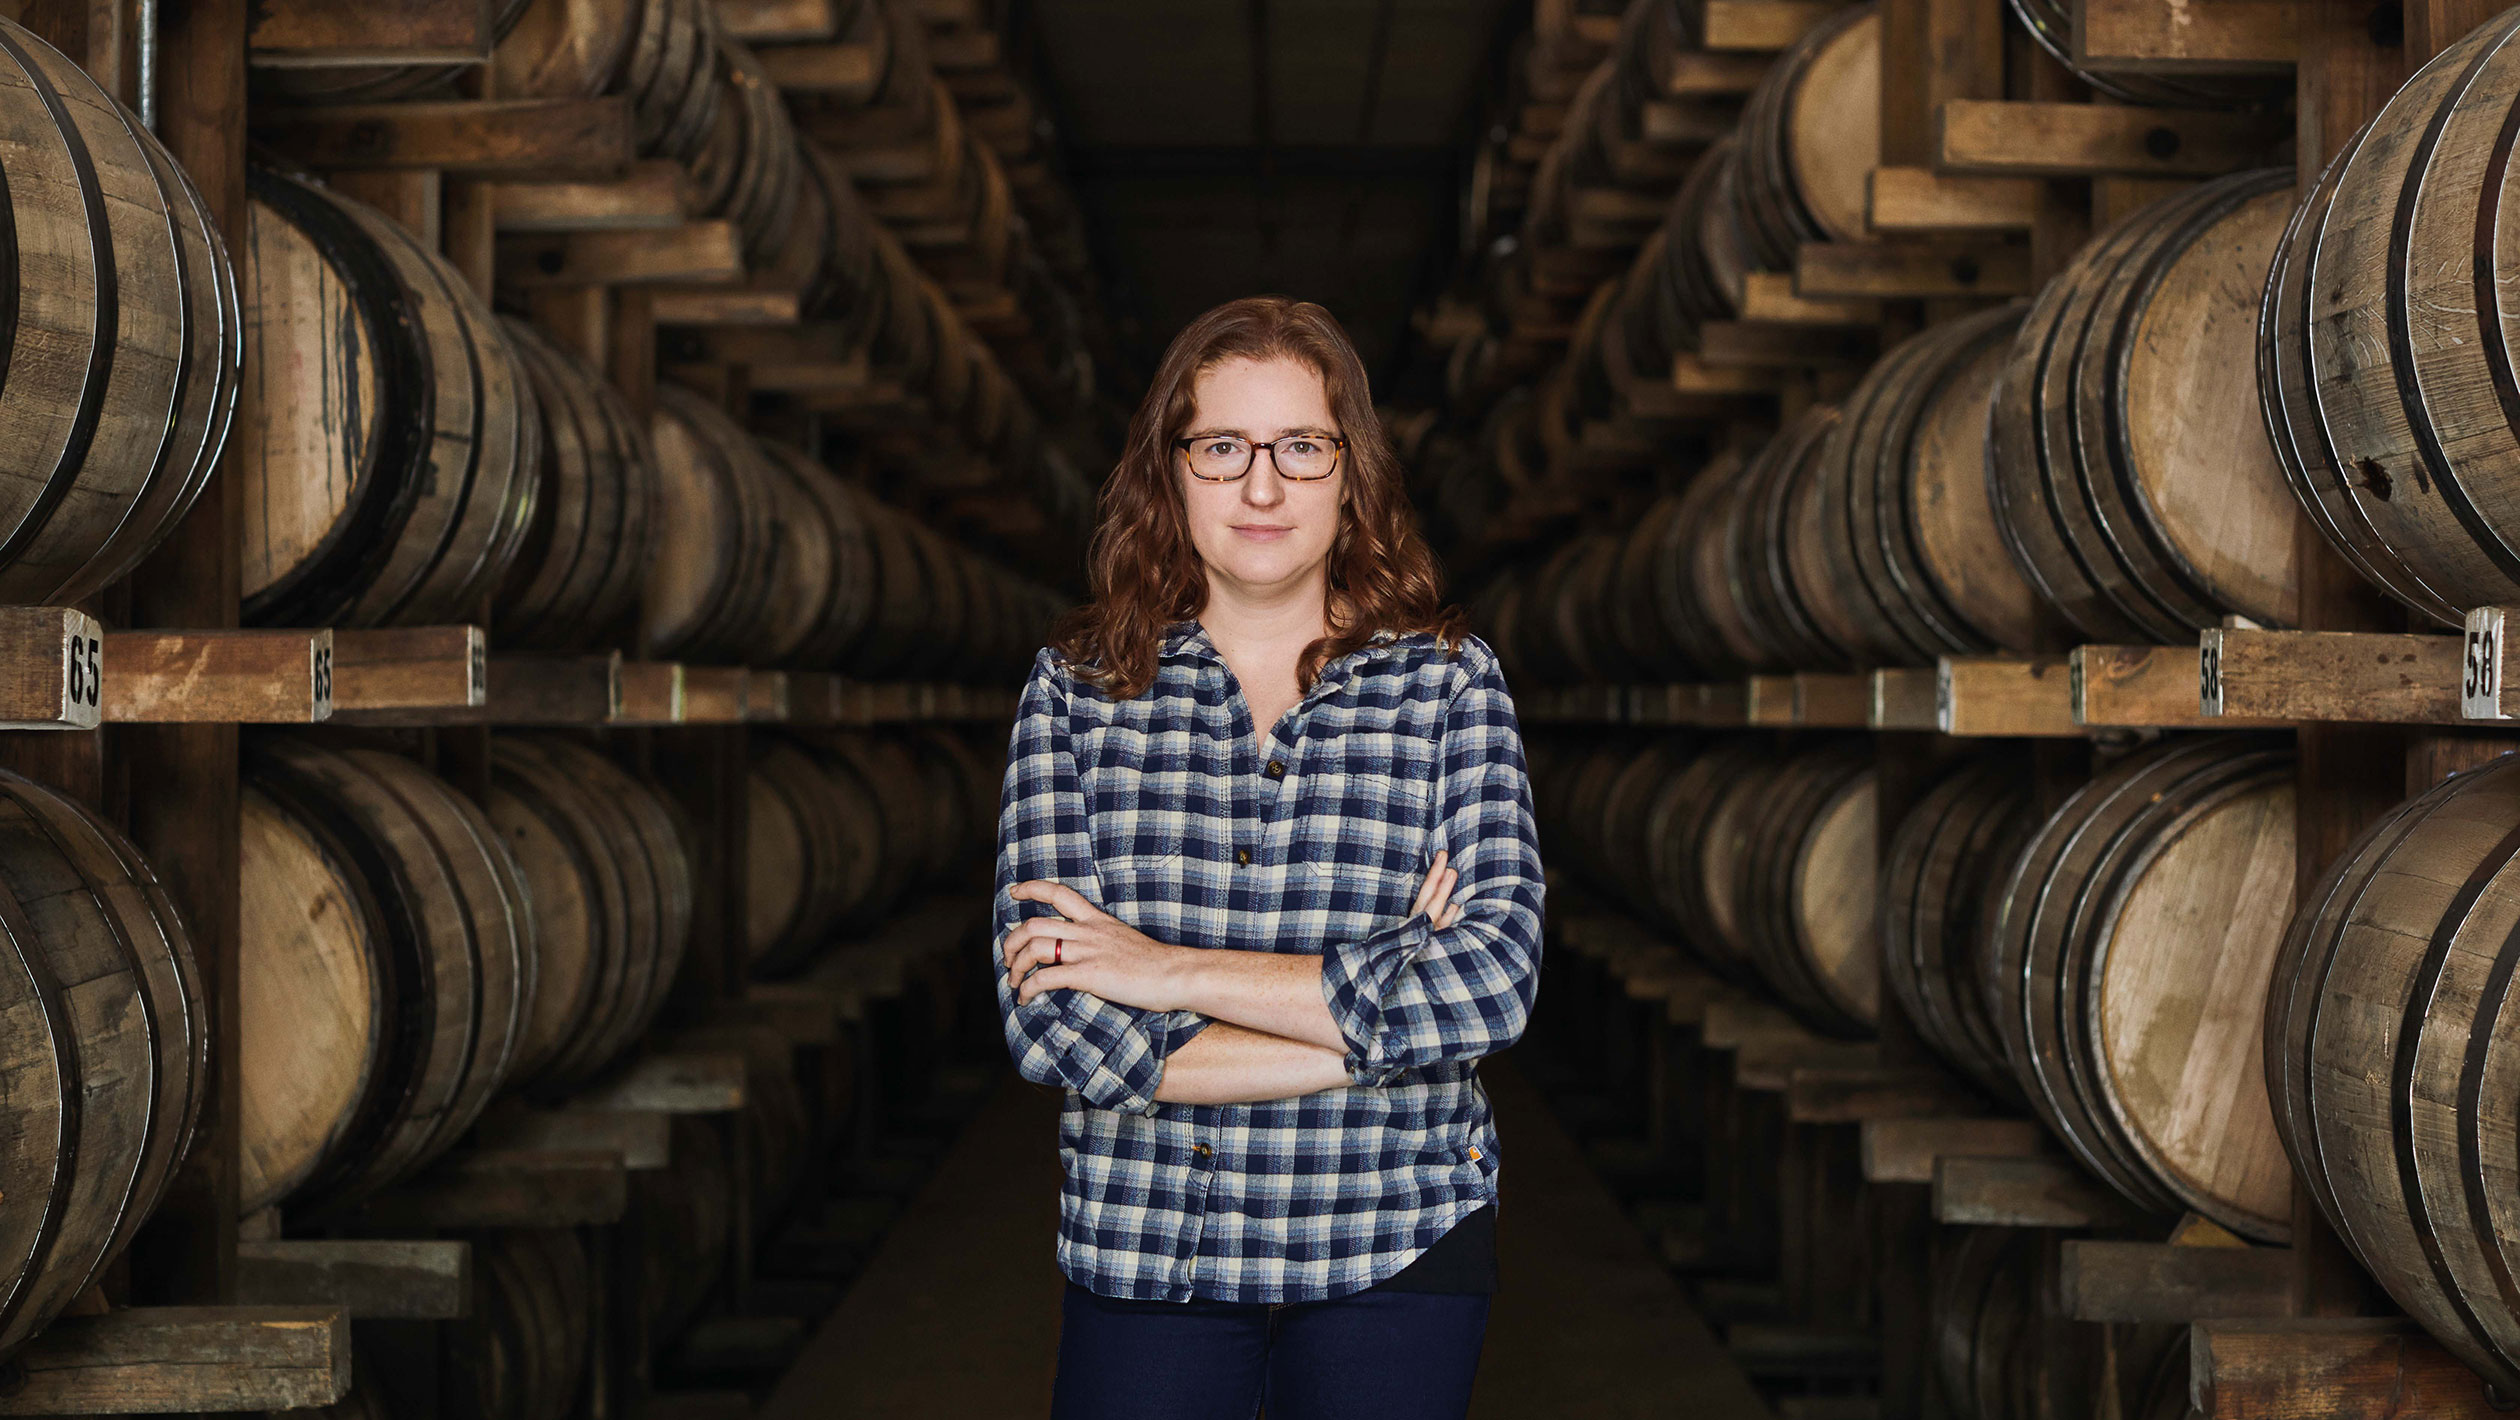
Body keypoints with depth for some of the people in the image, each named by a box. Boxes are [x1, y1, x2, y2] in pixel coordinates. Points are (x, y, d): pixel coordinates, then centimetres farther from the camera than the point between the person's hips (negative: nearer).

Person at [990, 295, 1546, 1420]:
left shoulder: (1448, 681, 0)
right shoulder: (1077, 684, 0)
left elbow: (1498, 977, -13)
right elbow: (1048, 1016, -10)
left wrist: (1176, 971, -16)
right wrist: (1370, 1026, -12)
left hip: (1395, 1251, 0)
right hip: (1139, 1244, 0)